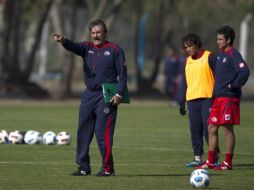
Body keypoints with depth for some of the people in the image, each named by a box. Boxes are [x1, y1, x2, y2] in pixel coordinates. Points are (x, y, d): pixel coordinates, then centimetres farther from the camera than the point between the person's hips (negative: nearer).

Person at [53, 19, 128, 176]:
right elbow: (74, 47, -10)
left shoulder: (115, 50, -1)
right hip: (89, 95, 6)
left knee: (103, 132, -10)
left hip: (107, 97, -6)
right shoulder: (87, 48, 11)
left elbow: (122, 74, -4)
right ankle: (84, 167, 13)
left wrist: (119, 94, -14)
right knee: (83, 131, 6)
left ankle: (108, 168, -3)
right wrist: (63, 41, -33)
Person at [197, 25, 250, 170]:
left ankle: (228, 163, 1)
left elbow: (245, 71, -26)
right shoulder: (220, 54, 15)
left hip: (229, 98, -9)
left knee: (228, 129, -5)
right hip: (218, 97, 9)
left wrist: (234, 85, -17)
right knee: (212, 128, 8)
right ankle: (210, 162, 12)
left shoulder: (233, 55, -13)